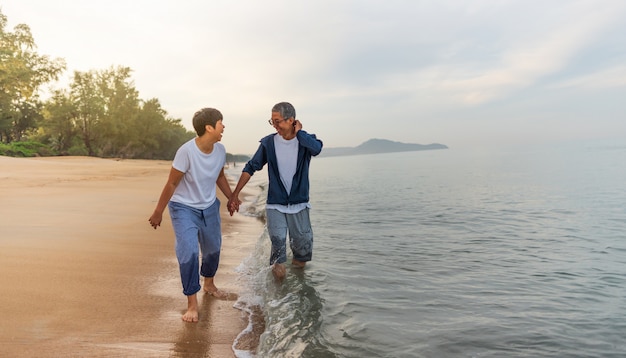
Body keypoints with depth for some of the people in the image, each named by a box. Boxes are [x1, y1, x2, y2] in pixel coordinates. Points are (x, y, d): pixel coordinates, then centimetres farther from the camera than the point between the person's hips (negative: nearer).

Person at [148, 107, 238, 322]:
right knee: (189, 252, -17)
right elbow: (171, 184, -19)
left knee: (213, 248, 17)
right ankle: (192, 304, -1)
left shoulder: (220, 150, -10)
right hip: (184, 208, -6)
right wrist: (158, 212, -11)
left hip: (209, 207, 6)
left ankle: (209, 284, 44)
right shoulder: (187, 151, -27)